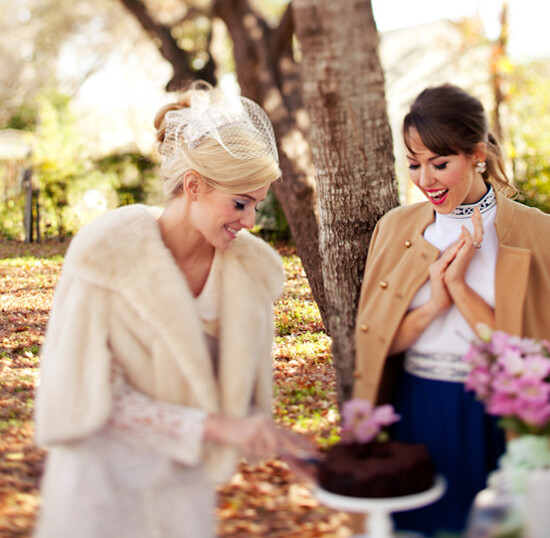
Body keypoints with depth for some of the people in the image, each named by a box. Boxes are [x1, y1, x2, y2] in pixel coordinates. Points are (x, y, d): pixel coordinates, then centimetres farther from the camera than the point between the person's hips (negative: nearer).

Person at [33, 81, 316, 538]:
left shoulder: (251, 267, -7)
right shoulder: (108, 252, -21)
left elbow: (240, 389, 4)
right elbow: (94, 395, -20)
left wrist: (268, 436, -14)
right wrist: (214, 426, -26)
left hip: (188, 480, 4)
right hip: (105, 478, -4)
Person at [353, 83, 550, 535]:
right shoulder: (397, 227, 3)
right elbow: (372, 339, 1)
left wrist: (460, 287, -18)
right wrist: (433, 304, -15)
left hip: (494, 424, -2)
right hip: (415, 418, 3)